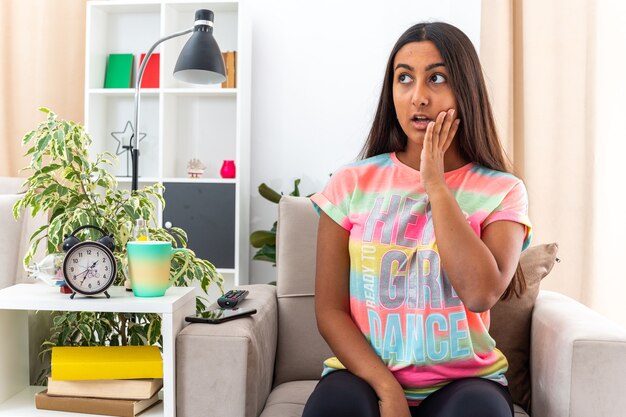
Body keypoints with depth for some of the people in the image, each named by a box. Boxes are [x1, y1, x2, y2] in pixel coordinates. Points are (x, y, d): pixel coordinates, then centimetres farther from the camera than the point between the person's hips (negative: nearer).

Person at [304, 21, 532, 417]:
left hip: (464, 379, 1)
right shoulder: (352, 184, -2)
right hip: (366, 373, 0)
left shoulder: (501, 191, -4)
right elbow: (329, 310, -3)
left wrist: (435, 184, -16)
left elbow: (481, 293, -21)